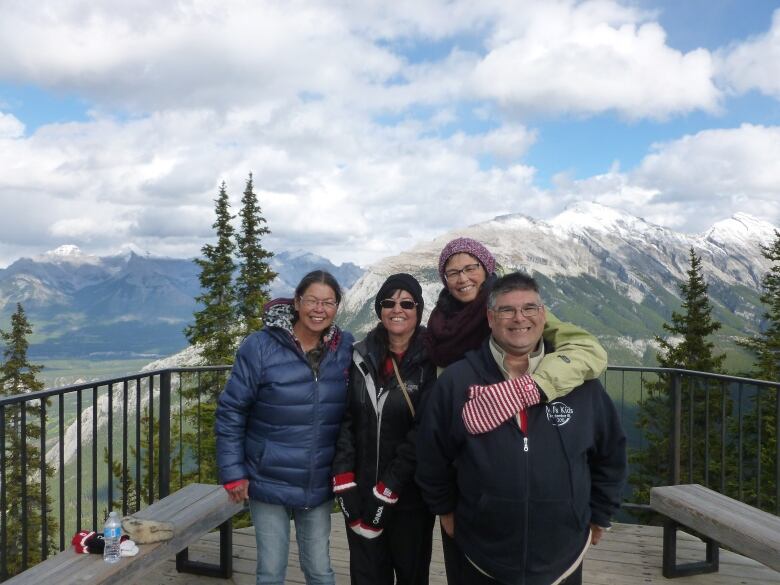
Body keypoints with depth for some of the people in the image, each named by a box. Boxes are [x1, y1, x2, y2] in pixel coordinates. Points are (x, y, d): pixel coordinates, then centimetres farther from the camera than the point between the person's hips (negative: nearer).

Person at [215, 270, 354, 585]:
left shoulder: (345, 348, -5)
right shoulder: (260, 347, -14)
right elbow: (230, 412, -9)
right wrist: (233, 473, -10)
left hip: (319, 486, 2)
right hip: (269, 483, -2)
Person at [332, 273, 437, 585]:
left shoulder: (431, 361, -8)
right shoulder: (361, 357, 2)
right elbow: (345, 420, -1)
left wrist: (388, 489, -15)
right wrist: (343, 483, -9)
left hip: (410, 496, -2)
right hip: (360, 492, 2)